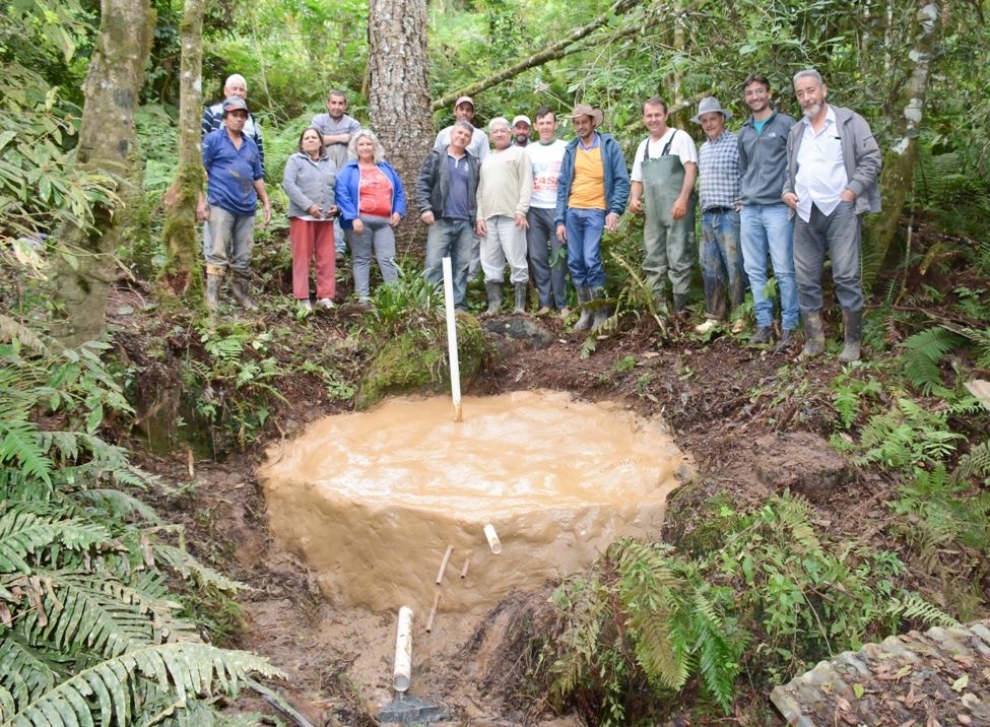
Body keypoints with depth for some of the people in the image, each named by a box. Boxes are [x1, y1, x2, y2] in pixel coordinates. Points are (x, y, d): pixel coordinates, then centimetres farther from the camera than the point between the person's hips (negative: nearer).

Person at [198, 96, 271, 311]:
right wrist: (200, 200, -10)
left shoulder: (251, 144, 18)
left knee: (243, 257, 9)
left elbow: (258, 177, 23)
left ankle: (242, 293, 22)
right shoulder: (213, 139, 1)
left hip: (247, 208, 5)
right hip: (221, 205, -5)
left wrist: (266, 202, 17)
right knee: (218, 253, -9)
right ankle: (211, 296, -9)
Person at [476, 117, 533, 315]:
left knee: (516, 261, -7)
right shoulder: (487, 160, 25)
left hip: (511, 215, -6)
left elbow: (526, 184, -3)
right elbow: (480, 191, 20)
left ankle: (520, 304, -3)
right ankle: (494, 304, 7)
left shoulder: (519, 153, 8)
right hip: (489, 217, 6)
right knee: (490, 262, 3)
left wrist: (521, 210, -14)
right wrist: (480, 216, 7)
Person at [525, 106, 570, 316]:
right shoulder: (529, 150, 12)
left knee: (559, 257, -3)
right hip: (534, 210, 3)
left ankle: (561, 303, 2)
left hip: (558, 209, -3)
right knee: (537, 257, 2)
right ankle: (545, 301, 9)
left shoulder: (565, 148, 3)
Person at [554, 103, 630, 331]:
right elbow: (563, 186, 11)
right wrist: (559, 220, 5)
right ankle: (586, 311, 16)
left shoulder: (609, 145, 1)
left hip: (596, 212, -4)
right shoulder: (570, 149, 12)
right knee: (575, 263, 4)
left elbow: (622, 181, -3)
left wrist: (615, 210, -16)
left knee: (591, 260, -14)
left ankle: (601, 312, -1)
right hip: (572, 212, 5)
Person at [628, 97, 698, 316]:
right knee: (653, 261, 9)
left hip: (677, 210, -7)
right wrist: (634, 198, 3)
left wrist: (683, 199, -21)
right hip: (653, 213, 7)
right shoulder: (643, 146, 19)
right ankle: (656, 307, 16)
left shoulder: (680, 137, 0)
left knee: (679, 259, -6)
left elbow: (691, 169, -10)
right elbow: (638, 179, 24)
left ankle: (680, 309, -3)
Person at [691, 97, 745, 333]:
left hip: (730, 214, -7)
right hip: (707, 216, 7)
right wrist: (703, 206, 15)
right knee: (710, 268, 9)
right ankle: (714, 315, 17)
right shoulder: (702, 149, 16)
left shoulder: (736, 143, -5)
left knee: (735, 267, -4)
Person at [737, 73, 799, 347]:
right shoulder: (744, 132, 17)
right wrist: (742, 197, 16)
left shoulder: (786, 124, 1)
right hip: (749, 209, 5)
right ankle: (764, 323, 13)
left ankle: (789, 327, 1)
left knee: (784, 270, -5)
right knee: (754, 270, 5)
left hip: (778, 208, -5)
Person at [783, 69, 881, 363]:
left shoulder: (850, 121, 4)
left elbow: (871, 159, 0)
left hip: (840, 209, -5)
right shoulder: (796, 132, 20)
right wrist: (787, 191, 8)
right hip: (806, 213, 5)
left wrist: (852, 190, -11)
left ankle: (853, 341, 1)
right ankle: (814, 339, 13)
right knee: (806, 279, 4)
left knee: (846, 276, -8)